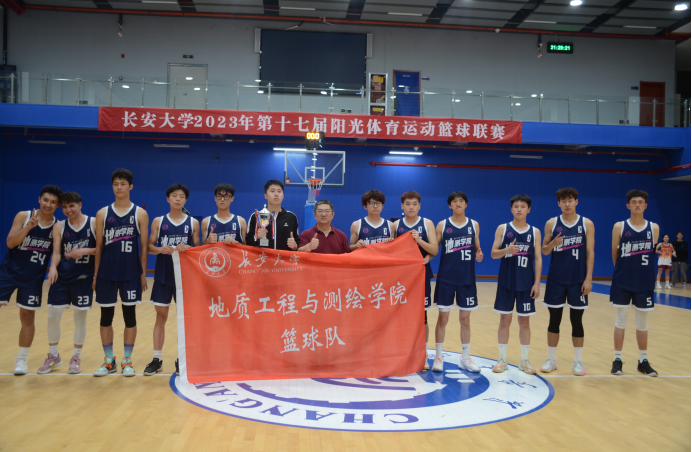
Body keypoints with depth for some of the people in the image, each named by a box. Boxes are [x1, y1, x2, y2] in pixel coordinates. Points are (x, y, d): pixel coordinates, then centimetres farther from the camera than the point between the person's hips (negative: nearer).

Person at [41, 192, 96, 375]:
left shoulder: (94, 223, -3)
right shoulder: (59, 226, 4)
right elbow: (56, 252, -2)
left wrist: (84, 251, -20)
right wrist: (53, 267, -20)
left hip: (84, 277, -2)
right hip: (62, 277, 2)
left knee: (80, 317, 6)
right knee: (53, 316, 3)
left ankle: (76, 357, 22)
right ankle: (53, 356, 24)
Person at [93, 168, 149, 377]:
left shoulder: (140, 214, 1)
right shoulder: (103, 213, 5)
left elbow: (144, 246, 1)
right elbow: (99, 246, 7)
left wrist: (143, 274, -3)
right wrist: (95, 274, 5)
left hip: (131, 272, -2)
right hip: (106, 272, 2)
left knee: (129, 314, 4)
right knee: (106, 315, 7)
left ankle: (127, 360, 15)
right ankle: (109, 360, 21)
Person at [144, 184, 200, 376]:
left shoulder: (193, 222, 3)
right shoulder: (158, 221, 5)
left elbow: (198, 249, 6)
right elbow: (150, 247, 5)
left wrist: (188, 248, -15)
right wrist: (160, 249, -16)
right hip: (163, 275, 1)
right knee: (161, 316, 6)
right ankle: (157, 359, 15)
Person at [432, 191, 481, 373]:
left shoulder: (474, 225, 5)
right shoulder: (442, 225, -1)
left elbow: (476, 248, 13)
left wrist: (479, 254, -8)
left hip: (467, 279, 2)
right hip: (446, 278, -2)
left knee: (465, 318, 10)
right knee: (443, 318, 3)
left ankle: (465, 358, 22)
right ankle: (438, 357, 16)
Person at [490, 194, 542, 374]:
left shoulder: (535, 232, 3)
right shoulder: (502, 228, 1)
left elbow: (538, 258, 2)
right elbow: (493, 253, -2)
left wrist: (537, 283, -4)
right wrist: (507, 250, -22)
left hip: (526, 283, 1)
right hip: (506, 281, -1)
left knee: (524, 321, 8)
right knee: (505, 319, 5)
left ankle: (525, 360, 18)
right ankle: (502, 359, 15)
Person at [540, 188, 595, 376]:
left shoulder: (587, 224, 0)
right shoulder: (551, 223, 2)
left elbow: (590, 253, -2)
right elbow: (544, 250, 5)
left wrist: (588, 279, -8)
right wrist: (553, 244, -17)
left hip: (578, 280, -1)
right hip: (556, 279, 1)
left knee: (576, 320, 6)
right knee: (554, 320, 7)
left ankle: (578, 361, 17)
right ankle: (551, 359, 17)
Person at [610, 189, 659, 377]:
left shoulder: (654, 228, 2)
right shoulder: (619, 227, -3)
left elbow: (653, 253, 12)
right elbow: (614, 254, 5)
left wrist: (641, 269, 13)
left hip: (645, 283, 2)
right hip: (622, 282, -1)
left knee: (642, 323, 10)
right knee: (620, 321, 5)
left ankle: (643, 361, 22)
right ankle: (617, 360, 14)